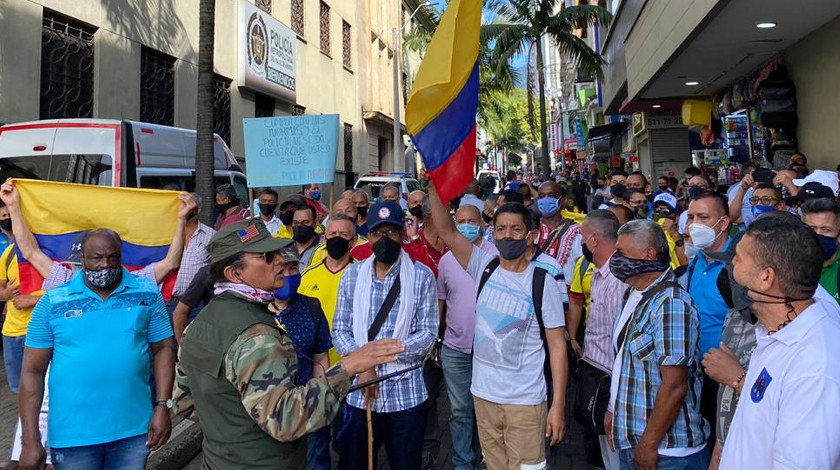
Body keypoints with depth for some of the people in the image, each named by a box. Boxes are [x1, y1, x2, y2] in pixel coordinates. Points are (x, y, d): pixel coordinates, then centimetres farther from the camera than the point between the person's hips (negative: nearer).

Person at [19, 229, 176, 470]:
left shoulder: (147, 294, -1)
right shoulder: (52, 303, -3)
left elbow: (163, 349, 1)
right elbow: (32, 371, -2)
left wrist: (162, 406, -8)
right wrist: (30, 440, -5)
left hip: (135, 429, 1)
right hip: (72, 434, 0)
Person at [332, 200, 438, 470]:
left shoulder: (422, 276, -4)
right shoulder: (352, 274, 4)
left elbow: (427, 333, -7)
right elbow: (340, 331, 2)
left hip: (406, 392, -2)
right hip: (359, 391, 2)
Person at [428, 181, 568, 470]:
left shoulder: (542, 283, -8)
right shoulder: (484, 268, 0)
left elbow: (557, 346, -7)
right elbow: (447, 232, -11)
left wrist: (558, 406, -11)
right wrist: (433, 186, -23)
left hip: (525, 401, -3)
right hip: (483, 394, 3)